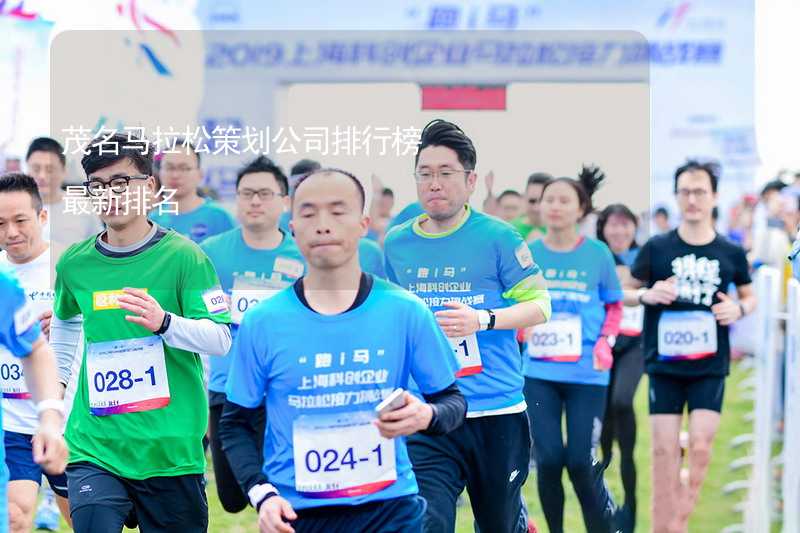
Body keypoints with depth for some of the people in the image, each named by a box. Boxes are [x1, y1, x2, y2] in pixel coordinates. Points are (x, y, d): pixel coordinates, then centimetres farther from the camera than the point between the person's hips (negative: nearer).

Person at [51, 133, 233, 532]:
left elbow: (221, 340, -12)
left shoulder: (183, 256, -7)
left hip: (171, 451, -2)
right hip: (95, 449, 2)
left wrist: (164, 322, -29)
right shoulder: (74, 263, 5)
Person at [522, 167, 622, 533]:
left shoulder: (598, 254, -2)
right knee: (548, 458, 0)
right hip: (539, 372, 2)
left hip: (587, 374, -2)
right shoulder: (528, 254, 2)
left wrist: (606, 342, -6)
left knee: (580, 461, -5)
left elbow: (614, 306, 8)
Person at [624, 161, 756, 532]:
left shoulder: (731, 253, 3)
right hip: (664, 365, -1)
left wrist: (740, 309, -5)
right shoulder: (656, 248, -1)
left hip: (711, 367, 1)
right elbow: (625, 292, 6)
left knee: (701, 447, -8)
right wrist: (647, 295, -15)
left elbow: (749, 295, 17)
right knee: (664, 450, -1)